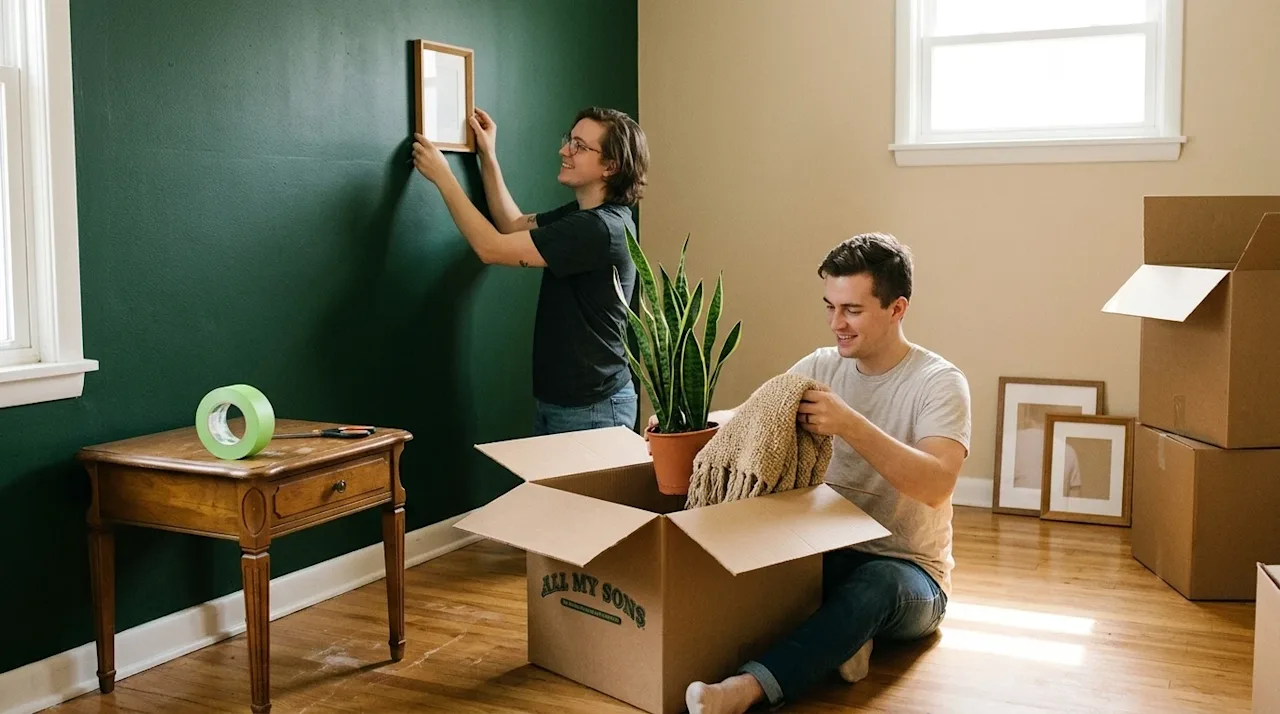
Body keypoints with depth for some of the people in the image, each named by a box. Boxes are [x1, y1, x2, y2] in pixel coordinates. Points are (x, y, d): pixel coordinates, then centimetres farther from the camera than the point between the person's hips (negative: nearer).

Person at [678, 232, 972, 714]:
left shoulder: (940, 383, -11)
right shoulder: (821, 367, 4)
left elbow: (936, 485, -27)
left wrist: (851, 424, -38)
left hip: (906, 570, -4)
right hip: (827, 555, 4)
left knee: (876, 582, -40)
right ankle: (839, 638, -17)